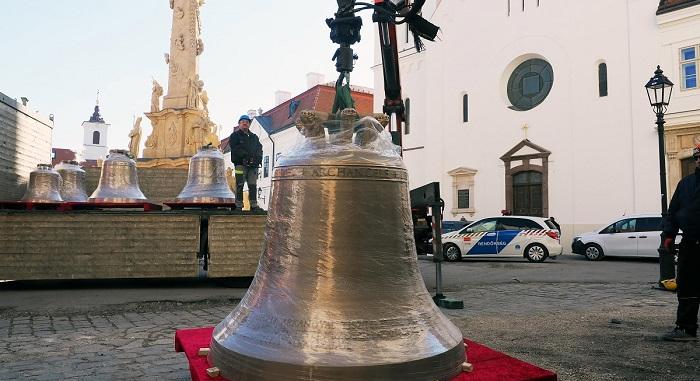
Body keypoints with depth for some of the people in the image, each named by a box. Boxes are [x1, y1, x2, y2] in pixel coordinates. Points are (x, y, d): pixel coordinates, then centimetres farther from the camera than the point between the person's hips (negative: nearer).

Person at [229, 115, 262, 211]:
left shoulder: (254, 137, 24)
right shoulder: (235, 136, 9)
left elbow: (259, 149, 16)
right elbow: (235, 149, -7)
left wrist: (258, 158, -5)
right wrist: (246, 154, -18)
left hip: (253, 164, 5)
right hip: (241, 164, -4)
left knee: (253, 185, 3)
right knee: (240, 185, -7)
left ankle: (254, 205, 5)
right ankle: (239, 205, -6)